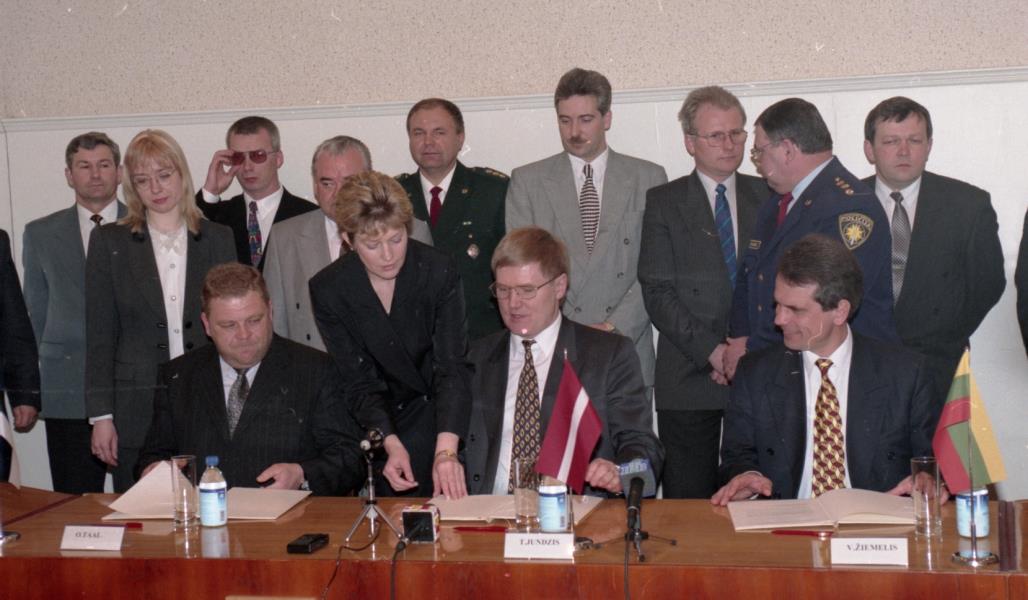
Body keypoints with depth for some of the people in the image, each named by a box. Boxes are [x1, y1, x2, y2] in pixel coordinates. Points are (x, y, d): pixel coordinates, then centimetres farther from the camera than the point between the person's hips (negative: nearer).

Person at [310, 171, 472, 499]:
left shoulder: (438, 271, -15)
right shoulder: (328, 289, -9)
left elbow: (453, 367, -21)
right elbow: (360, 383, -9)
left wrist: (446, 450, -35)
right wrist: (391, 444, -25)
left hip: (444, 417, -1)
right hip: (383, 426, 1)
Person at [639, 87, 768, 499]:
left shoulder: (768, 196, 12)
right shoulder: (663, 202, 5)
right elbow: (656, 291, -2)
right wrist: (711, 350, -11)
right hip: (689, 376, -1)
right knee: (689, 499, 0)